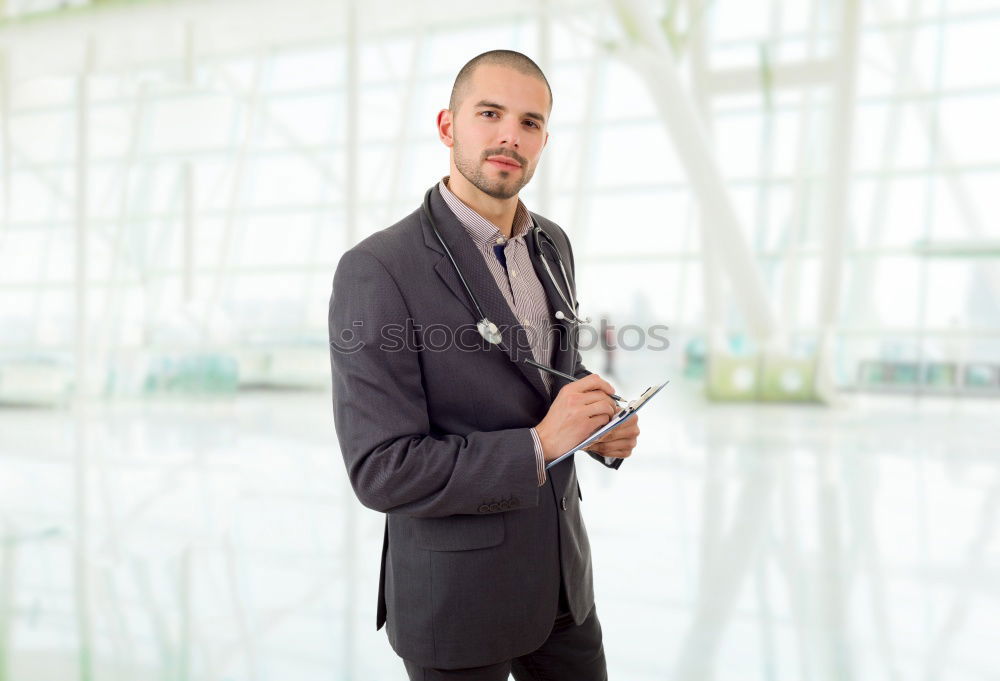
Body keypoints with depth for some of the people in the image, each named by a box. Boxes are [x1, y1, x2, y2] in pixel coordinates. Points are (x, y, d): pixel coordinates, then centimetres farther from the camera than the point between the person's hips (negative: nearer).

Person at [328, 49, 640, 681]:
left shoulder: (552, 244, 1)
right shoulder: (376, 271, -22)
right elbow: (381, 471, -23)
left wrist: (605, 428, -6)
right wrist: (539, 445, -24)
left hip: (559, 568, 7)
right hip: (456, 591, -6)